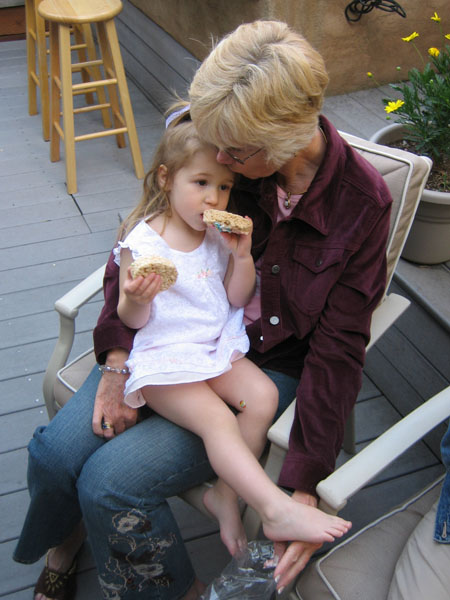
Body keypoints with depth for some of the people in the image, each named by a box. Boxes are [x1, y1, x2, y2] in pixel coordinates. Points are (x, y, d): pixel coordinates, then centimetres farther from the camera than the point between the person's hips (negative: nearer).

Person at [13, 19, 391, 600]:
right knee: (54, 453, -12)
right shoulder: (213, 152, -12)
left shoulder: (362, 201, -19)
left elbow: (337, 347, -15)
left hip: (272, 367, -3)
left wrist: (304, 487, -18)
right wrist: (117, 358, -13)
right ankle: (66, 533, 26)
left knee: (112, 481, -19)